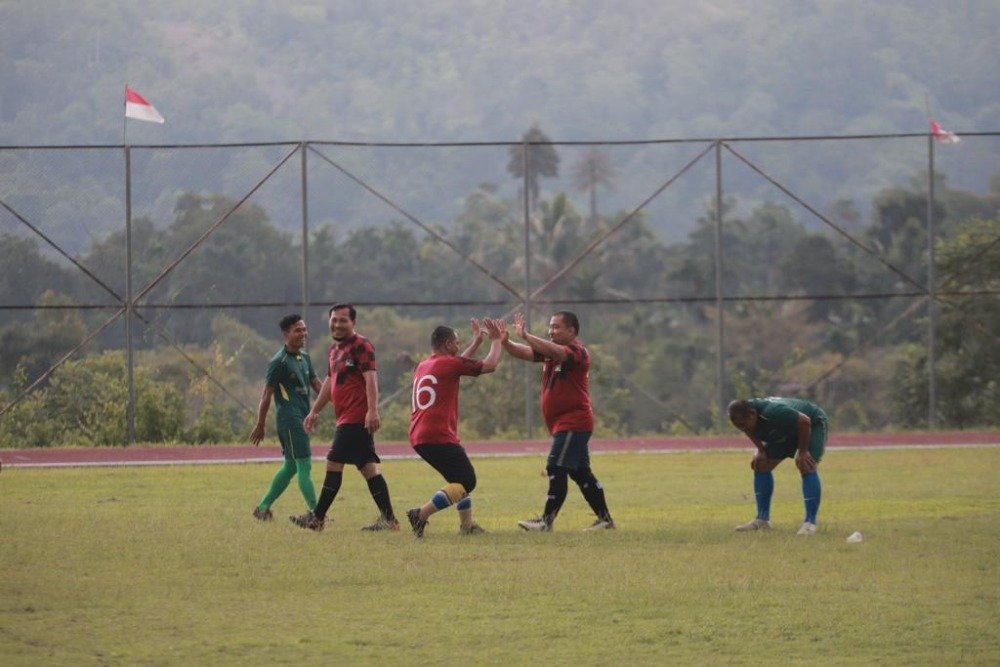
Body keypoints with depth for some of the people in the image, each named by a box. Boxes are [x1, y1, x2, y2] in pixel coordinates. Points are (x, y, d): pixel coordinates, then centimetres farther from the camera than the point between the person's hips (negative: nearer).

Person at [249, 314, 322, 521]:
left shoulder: (304, 357, 13)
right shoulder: (279, 362, -12)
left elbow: (316, 384, 18)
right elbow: (266, 394, -10)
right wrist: (260, 425, -9)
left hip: (302, 418, 9)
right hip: (289, 417, -9)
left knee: (291, 466, 14)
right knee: (304, 466, -10)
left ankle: (263, 507, 22)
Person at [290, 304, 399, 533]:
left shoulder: (361, 346, -10)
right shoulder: (335, 349, 20)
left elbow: (371, 378, -19)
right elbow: (330, 382, 30)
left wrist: (372, 411, -29)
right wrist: (315, 411, 33)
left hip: (356, 417, -9)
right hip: (346, 417, 9)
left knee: (334, 464, -7)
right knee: (368, 467, 5)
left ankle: (317, 518, -1)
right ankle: (388, 518, 3)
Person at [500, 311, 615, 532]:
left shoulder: (577, 351, -12)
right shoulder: (550, 350, 14)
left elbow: (555, 352, -32)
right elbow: (523, 353, 5)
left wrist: (526, 336, -39)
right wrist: (504, 342, -13)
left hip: (573, 423, -9)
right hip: (562, 424, 9)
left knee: (556, 469, -12)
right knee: (580, 472, 11)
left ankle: (547, 520, -11)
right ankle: (605, 519, 16)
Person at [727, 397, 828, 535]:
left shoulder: (773, 412, -44)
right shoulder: (743, 417, -21)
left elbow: (804, 421, -34)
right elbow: (750, 431, 4)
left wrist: (802, 452, -27)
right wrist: (760, 450, -7)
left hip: (812, 425, -8)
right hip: (786, 431, 8)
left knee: (807, 468, -25)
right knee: (761, 465, 1)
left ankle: (810, 522, -25)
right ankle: (762, 520, 6)